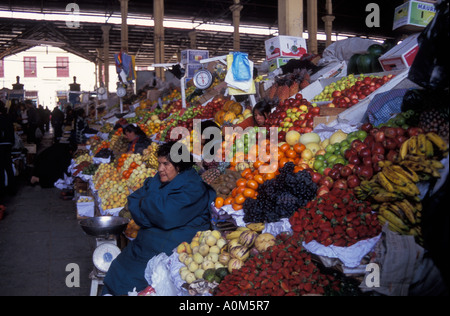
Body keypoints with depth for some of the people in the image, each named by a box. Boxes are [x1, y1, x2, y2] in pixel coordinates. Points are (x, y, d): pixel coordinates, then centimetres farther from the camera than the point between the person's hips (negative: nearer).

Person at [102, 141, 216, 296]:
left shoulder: (192, 187, -13)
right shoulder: (157, 180, 12)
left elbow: (166, 216, -22)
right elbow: (133, 201, 9)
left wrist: (145, 202, -6)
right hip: (146, 241, 8)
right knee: (117, 270, 0)